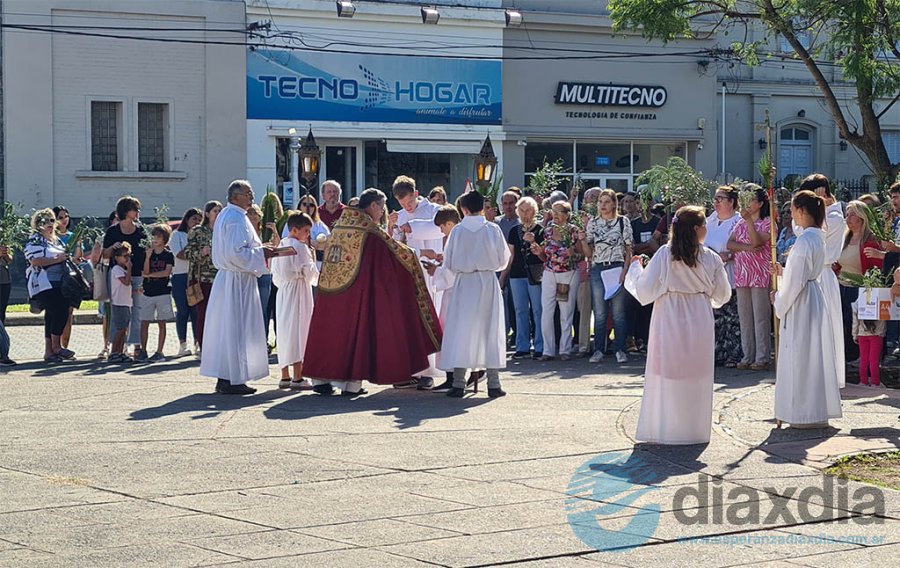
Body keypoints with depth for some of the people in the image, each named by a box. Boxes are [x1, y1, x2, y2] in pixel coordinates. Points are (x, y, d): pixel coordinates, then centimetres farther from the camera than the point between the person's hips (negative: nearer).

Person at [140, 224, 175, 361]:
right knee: (144, 323, 1)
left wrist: (149, 275, -7)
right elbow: (145, 272, -2)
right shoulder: (148, 254, 8)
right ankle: (143, 351, 7)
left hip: (163, 292, -3)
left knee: (161, 323, 0)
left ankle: (159, 352, 3)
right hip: (148, 292, 3)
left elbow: (167, 272, -10)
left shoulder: (168, 255, 1)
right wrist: (147, 258, -15)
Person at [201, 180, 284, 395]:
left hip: (226, 278, 10)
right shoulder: (236, 219, -17)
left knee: (225, 328, 11)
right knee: (237, 328, -6)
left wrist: (259, 249, 15)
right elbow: (237, 253, -25)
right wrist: (261, 252, -13)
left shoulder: (225, 215, 16)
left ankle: (223, 378, 16)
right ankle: (232, 379, -4)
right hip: (238, 281, -10)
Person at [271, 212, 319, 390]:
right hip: (299, 291, -8)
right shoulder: (300, 247, -13)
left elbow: (275, 276, 14)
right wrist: (319, 278, 6)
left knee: (285, 331, 11)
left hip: (283, 291, 8)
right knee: (298, 330, -6)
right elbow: (309, 272, -12)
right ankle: (297, 378, -7)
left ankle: (285, 376, 14)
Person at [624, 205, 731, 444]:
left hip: (670, 320, -1)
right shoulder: (711, 258, -6)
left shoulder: (665, 255, -10)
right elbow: (722, 295, 5)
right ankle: (695, 428, 14)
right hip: (700, 322, 1)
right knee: (697, 375, 10)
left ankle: (666, 428, 7)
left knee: (668, 373, 6)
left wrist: (635, 268, 12)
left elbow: (644, 288, -6)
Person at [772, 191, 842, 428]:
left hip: (802, 302, -10)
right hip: (815, 299, 10)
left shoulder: (805, 240, -19)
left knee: (802, 356, -3)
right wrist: (783, 271, 13)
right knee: (812, 355, 13)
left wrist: (780, 301, -8)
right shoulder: (818, 237, 10)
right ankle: (817, 411, 19)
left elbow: (796, 280, -19)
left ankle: (809, 413, 1)